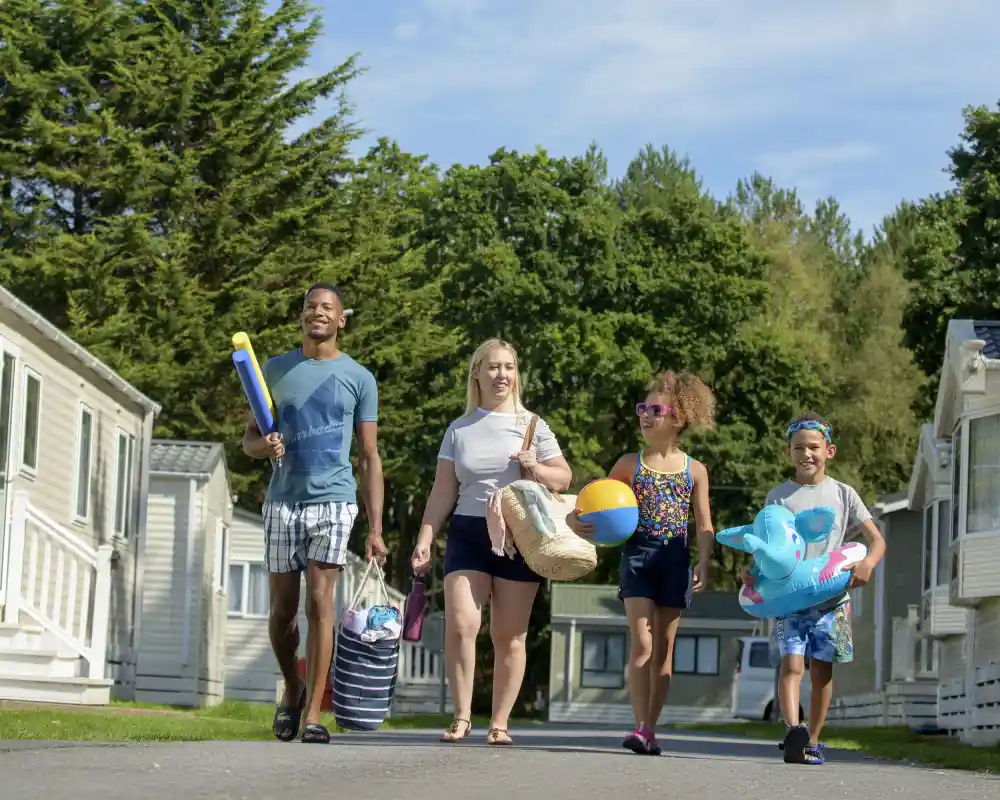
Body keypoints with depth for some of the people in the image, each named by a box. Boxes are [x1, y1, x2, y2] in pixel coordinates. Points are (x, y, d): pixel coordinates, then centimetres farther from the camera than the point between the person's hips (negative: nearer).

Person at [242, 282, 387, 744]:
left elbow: (369, 458, 7)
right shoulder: (275, 370, 11)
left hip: (334, 502, -2)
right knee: (282, 609, 5)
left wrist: (376, 529, 1)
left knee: (320, 602, -9)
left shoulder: (358, 378, 7)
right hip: (282, 501, 2)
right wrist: (264, 446, -11)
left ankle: (313, 715, -8)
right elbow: (248, 439, 15)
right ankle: (292, 689, 29)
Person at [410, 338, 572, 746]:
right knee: (460, 624, -16)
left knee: (509, 636, 0)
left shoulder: (532, 425, 8)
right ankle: (462, 716, -5)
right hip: (469, 533, 0)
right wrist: (425, 540, 0)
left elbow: (564, 478, 10)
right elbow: (443, 492, 9)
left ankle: (499, 723, 6)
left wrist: (537, 469, -11)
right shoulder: (459, 429, 10)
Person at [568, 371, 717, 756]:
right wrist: (575, 519, -8)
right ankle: (641, 726, -14)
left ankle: (650, 729, 10)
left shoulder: (695, 470, 6)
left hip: (675, 560, 1)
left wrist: (703, 564, -5)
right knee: (641, 642, -13)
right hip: (637, 554, -1)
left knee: (663, 648, 5)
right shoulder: (630, 464, 6)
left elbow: (704, 527, 7)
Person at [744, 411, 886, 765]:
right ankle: (794, 728, -32)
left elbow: (877, 540, 6)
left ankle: (812, 741, 12)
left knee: (821, 669, 4)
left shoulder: (842, 494, 7)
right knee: (791, 663, -16)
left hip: (831, 596, 1)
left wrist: (867, 563, -16)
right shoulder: (779, 496, 8)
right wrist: (752, 570, -9)